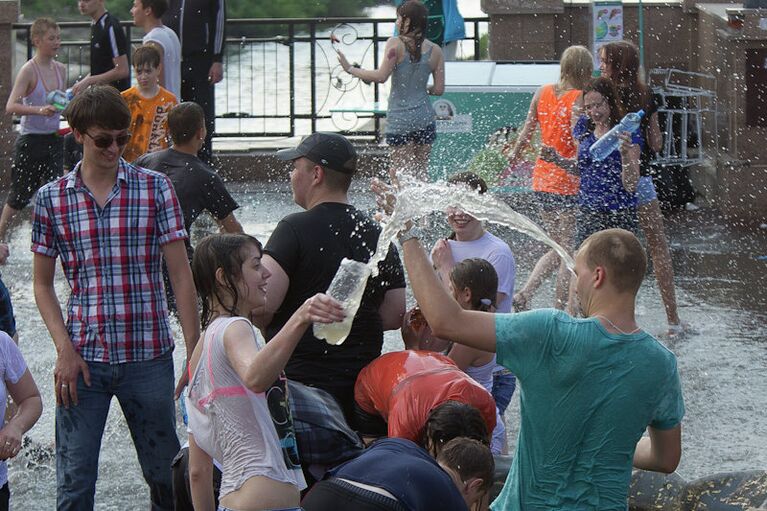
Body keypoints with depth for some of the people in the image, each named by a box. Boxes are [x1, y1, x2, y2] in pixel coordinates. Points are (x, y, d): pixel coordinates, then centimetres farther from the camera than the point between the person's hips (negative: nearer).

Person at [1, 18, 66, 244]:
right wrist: (39, 110, -36)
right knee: (19, 196, 4)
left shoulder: (61, 69, 6)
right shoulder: (29, 70, -13)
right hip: (30, 140, -5)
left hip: (54, 140, 5)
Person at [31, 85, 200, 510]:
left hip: (149, 357, 0)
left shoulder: (154, 188, 1)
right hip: (83, 359, 0)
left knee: (166, 476, 9)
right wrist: (65, 349, -5)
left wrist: (195, 353, -4)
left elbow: (180, 276, 1)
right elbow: (43, 284, 9)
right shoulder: (51, 199, 4)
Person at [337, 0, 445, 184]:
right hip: (425, 119, 4)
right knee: (422, 170, 12)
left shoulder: (396, 44, -8)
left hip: (400, 119, -4)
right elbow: (439, 89, 5)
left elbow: (381, 76, -16)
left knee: (399, 171, -1)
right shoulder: (435, 50, 5)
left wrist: (350, 69, -5)